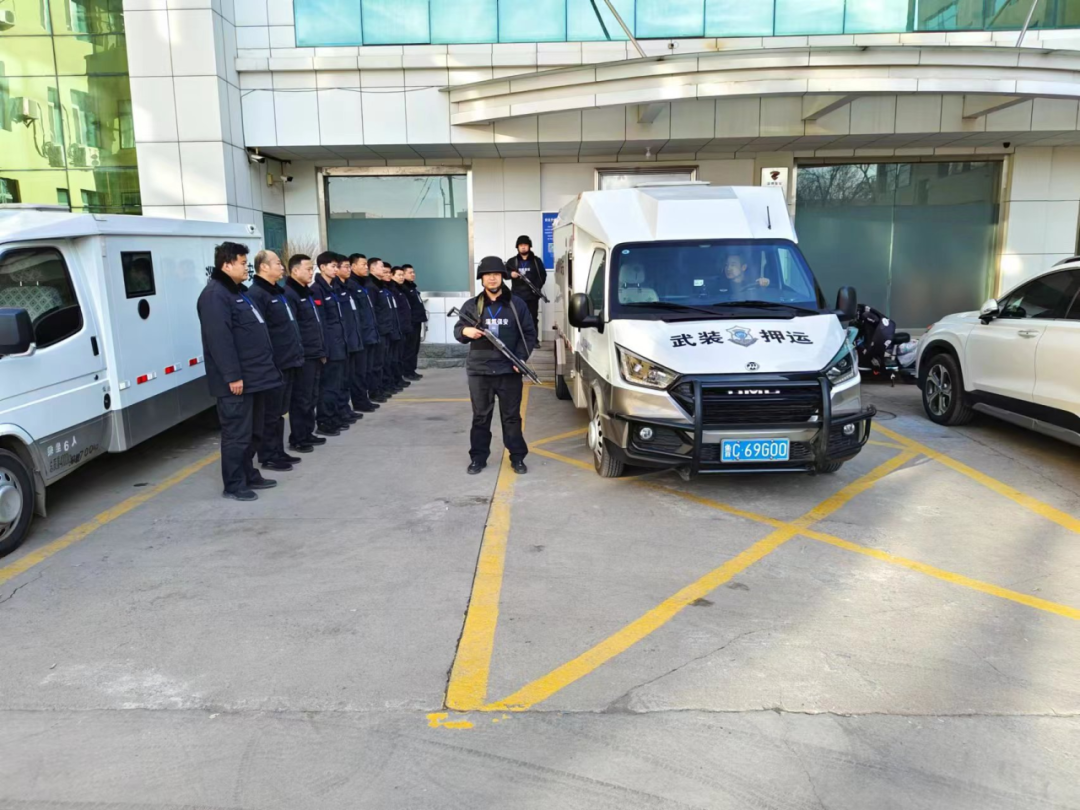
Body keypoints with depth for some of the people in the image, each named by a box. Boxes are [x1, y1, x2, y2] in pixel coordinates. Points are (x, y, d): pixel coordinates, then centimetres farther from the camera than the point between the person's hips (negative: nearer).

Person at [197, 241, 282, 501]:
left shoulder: (239, 291, 18)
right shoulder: (215, 295, -15)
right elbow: (219, 339, -22)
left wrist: (264, 366, 22)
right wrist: (232, 375, -24)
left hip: (254, 376, 10)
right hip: (237, 380, -10)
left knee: (253, 432, 17)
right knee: (237, 433, -3)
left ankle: (249, 475, 28)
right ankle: (234, 484, 6)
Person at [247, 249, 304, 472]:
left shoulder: (278, 292, 18)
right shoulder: (257, 294, -15)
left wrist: (296, 353, 19)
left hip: (287, 362, 10)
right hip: (273, 365, -10)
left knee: (280, 411, 16)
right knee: (271, 413, 0)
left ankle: (279, 452, 26)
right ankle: (268, 456, 10)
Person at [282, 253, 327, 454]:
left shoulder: (308, 293, 18)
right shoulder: (289, 294, -13)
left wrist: (322, 350, 19)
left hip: (314, 355, 9)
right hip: (302, 356, -9)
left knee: (312, 397, 15)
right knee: (301, 398, -2)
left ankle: (307, 433, 24)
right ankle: (297, 439, 6)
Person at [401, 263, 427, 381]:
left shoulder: (413, 287, 19)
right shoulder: (403, 288, -10)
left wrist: (422, 316, 19)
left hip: (417, 321, 9)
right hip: (410, 322, -9)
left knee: (415, 348, 11)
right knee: (410, 348, -5)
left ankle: (412, 371, 16)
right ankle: (408, 372, -1)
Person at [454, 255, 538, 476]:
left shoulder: (517, 304, 4)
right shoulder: (471, 306, 6)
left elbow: (529, 334, 5)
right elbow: (457, 330, 9)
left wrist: (520, 358, -8)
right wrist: (465, 331, -16)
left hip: (509, 370, -1)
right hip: (479, 370, 1)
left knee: (512, 416, 6)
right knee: (480, 416, 8)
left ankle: (517, 458, 15)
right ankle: (478, 458, 18)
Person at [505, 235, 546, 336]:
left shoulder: (536, 260, 5)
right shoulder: (512, 261, 7)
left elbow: (543, 275, 5)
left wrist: (537, 287, -10)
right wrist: (510, 274, -12)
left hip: (532, 296, 0)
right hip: (517, 296, 0)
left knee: (533, 320, 5)